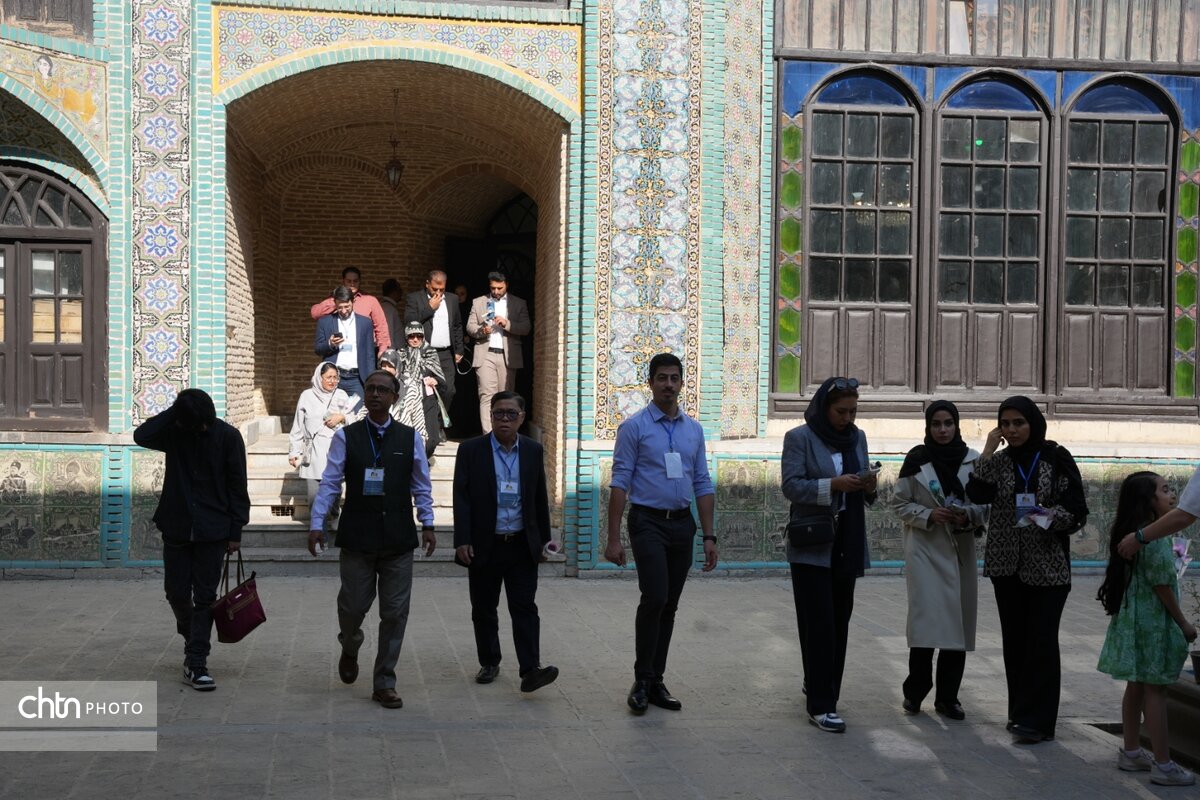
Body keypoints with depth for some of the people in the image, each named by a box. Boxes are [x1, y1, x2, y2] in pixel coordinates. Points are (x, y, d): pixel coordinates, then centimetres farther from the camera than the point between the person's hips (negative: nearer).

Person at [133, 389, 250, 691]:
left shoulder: (228, 436, -6)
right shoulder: (173, 432, -1)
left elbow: (237, 485, -2)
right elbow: (141, 435, -21)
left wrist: (235, 530, -4)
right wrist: (172, 414, -19)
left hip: (212, 530, -2)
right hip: (176, 527, 2)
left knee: (205, 597, -1)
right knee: (177, 592, 8)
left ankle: (196, 664, 3)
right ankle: (193, 639, 36)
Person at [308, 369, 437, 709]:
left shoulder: (410, 438, 6)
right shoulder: (345, 436, 2)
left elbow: (422, 487, 9)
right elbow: (329, 483, -1)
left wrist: (427, 524, 1)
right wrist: (317, 523, -8)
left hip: (398, 539, 1)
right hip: (357, 536, -1)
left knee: (394, 613, 4)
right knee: (353, 605, 3)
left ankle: (384, 684, 15)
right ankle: (349, 649, 39)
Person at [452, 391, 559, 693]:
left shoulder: (533, 451, 5)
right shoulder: (471, 450, -2)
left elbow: (540, 498, 11)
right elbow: (461, 497, -6)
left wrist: (544, 538, 11)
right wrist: (462, 541, -12)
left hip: (522, 544, 1)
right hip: (484, 545, -1)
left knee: (524, 608, -6)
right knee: (483, 610, 10)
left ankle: (530, 670, -10)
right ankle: (489, 663, 25)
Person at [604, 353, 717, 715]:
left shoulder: (694, 429, 11)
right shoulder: (634, 427, -3)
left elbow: (703, 485, 12)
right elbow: (620, 483, -6)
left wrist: (709, 536, 7)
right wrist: (613, 538, -11)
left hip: (683, 525, 5)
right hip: (648, 522, -5)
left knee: (669, 606, 7)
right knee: (654, 598, -16)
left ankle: (656, 681, 17)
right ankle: (641, 681, -3)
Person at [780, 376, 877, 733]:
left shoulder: (857, 438, 11)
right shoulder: (799, 438, -5)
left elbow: (863, 493, 15)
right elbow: (791, 486, -13)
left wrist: (869, 487, -9)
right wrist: (833, 485, -25)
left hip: (848, 546, 6)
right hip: (812, 546, -6)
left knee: (839, 621, 11)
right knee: (819, 623, -6)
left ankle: (819, 686, 29)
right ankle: (820, 706, -3)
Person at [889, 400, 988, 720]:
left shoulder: (972, 460, 3)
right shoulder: (916, 459, -1)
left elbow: (985, 504, 8)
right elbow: (899, 503, 2)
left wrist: (968, 516, -11)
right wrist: (928, 515, -13)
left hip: (961, 551, 3)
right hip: (925, 549, -2)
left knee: (958, 623, 4)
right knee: (926, 621, -9)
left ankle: (947, 697, 16)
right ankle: (915, 691, 8)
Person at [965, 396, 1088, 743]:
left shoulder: (1057, 459, -1)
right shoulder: (998, 461, 7)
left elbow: (1077, 509, -2)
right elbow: (977, 494, -10)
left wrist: (1051, 515, -21)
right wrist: (987, 452, -11)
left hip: (1048, 565, -3)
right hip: (1007, 563, 3)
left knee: (1041, 640, -7)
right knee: (1014, 639, 8)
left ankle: (1038, 719, -3)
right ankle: (1021, 712, 19)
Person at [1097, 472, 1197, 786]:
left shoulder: (1130, 535, 9)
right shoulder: (1154, 539, -19)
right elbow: (1161, 586, -17)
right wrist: (1183, 623, -10)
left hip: (1132, 619, 9)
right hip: (1153, 622, -9)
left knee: (1137, 685, 15)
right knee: (1155, 690, -4)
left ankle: (1131, 752, 25)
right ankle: (1163, 764, 1)